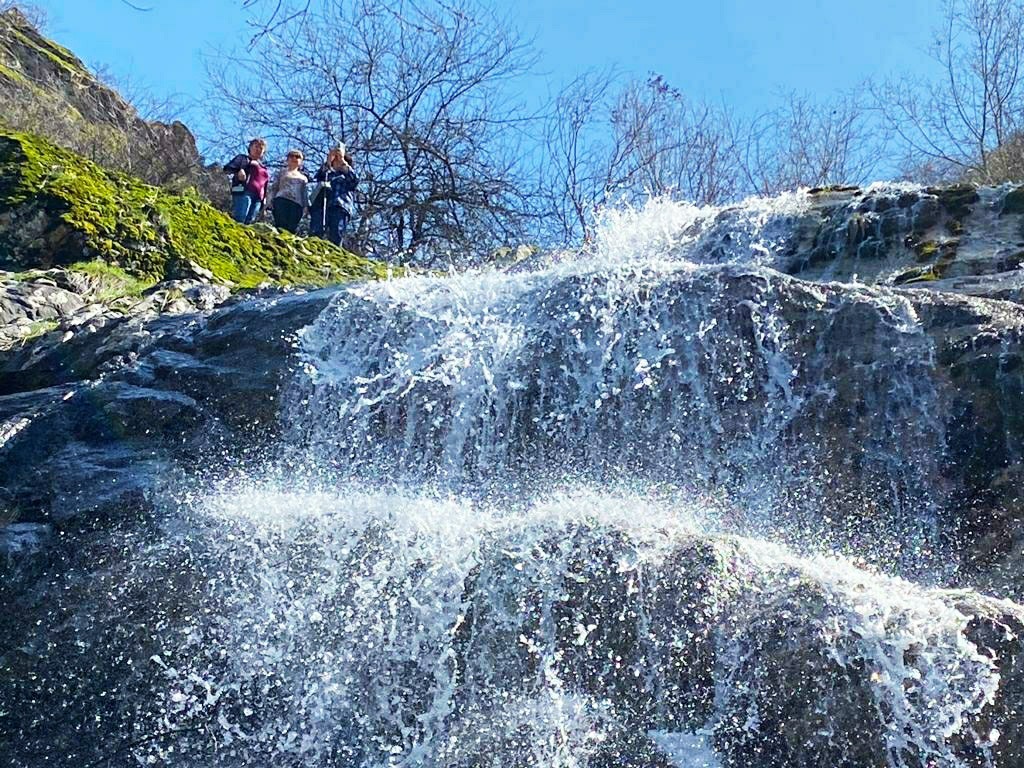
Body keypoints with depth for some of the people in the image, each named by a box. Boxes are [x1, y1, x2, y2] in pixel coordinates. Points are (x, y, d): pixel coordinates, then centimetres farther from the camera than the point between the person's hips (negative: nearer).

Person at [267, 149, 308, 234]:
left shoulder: (303, 177, 30)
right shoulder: (282, 172, 23)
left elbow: (304, 193, 23)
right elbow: (274, 188, 15)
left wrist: (305, 206, 5)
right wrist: (270, 201, 0)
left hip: (297, 204, 2)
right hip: (282, 200, -2)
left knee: (291, 228, -13)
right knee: (281, 226, -21)